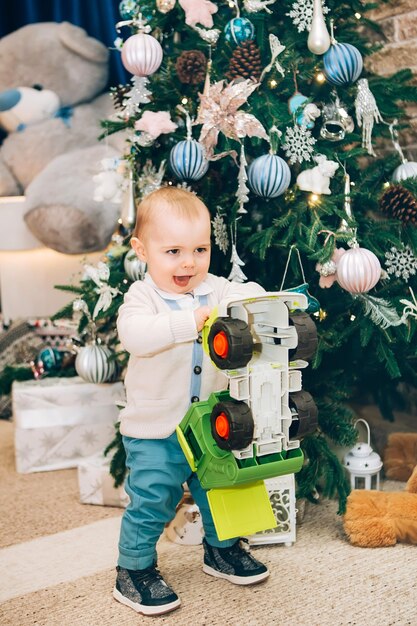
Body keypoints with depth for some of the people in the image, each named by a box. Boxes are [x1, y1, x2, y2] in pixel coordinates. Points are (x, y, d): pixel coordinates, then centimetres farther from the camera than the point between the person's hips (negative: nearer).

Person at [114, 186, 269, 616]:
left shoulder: (215, 290, 1)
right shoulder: (142, 296, -15)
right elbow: (134, 334, -33)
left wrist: (253, 296, -29)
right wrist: (190, 321, -40)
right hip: (154, 430, -5)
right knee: (151, 501, 2)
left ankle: (222, 550, 43)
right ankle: (133, 571, 22)